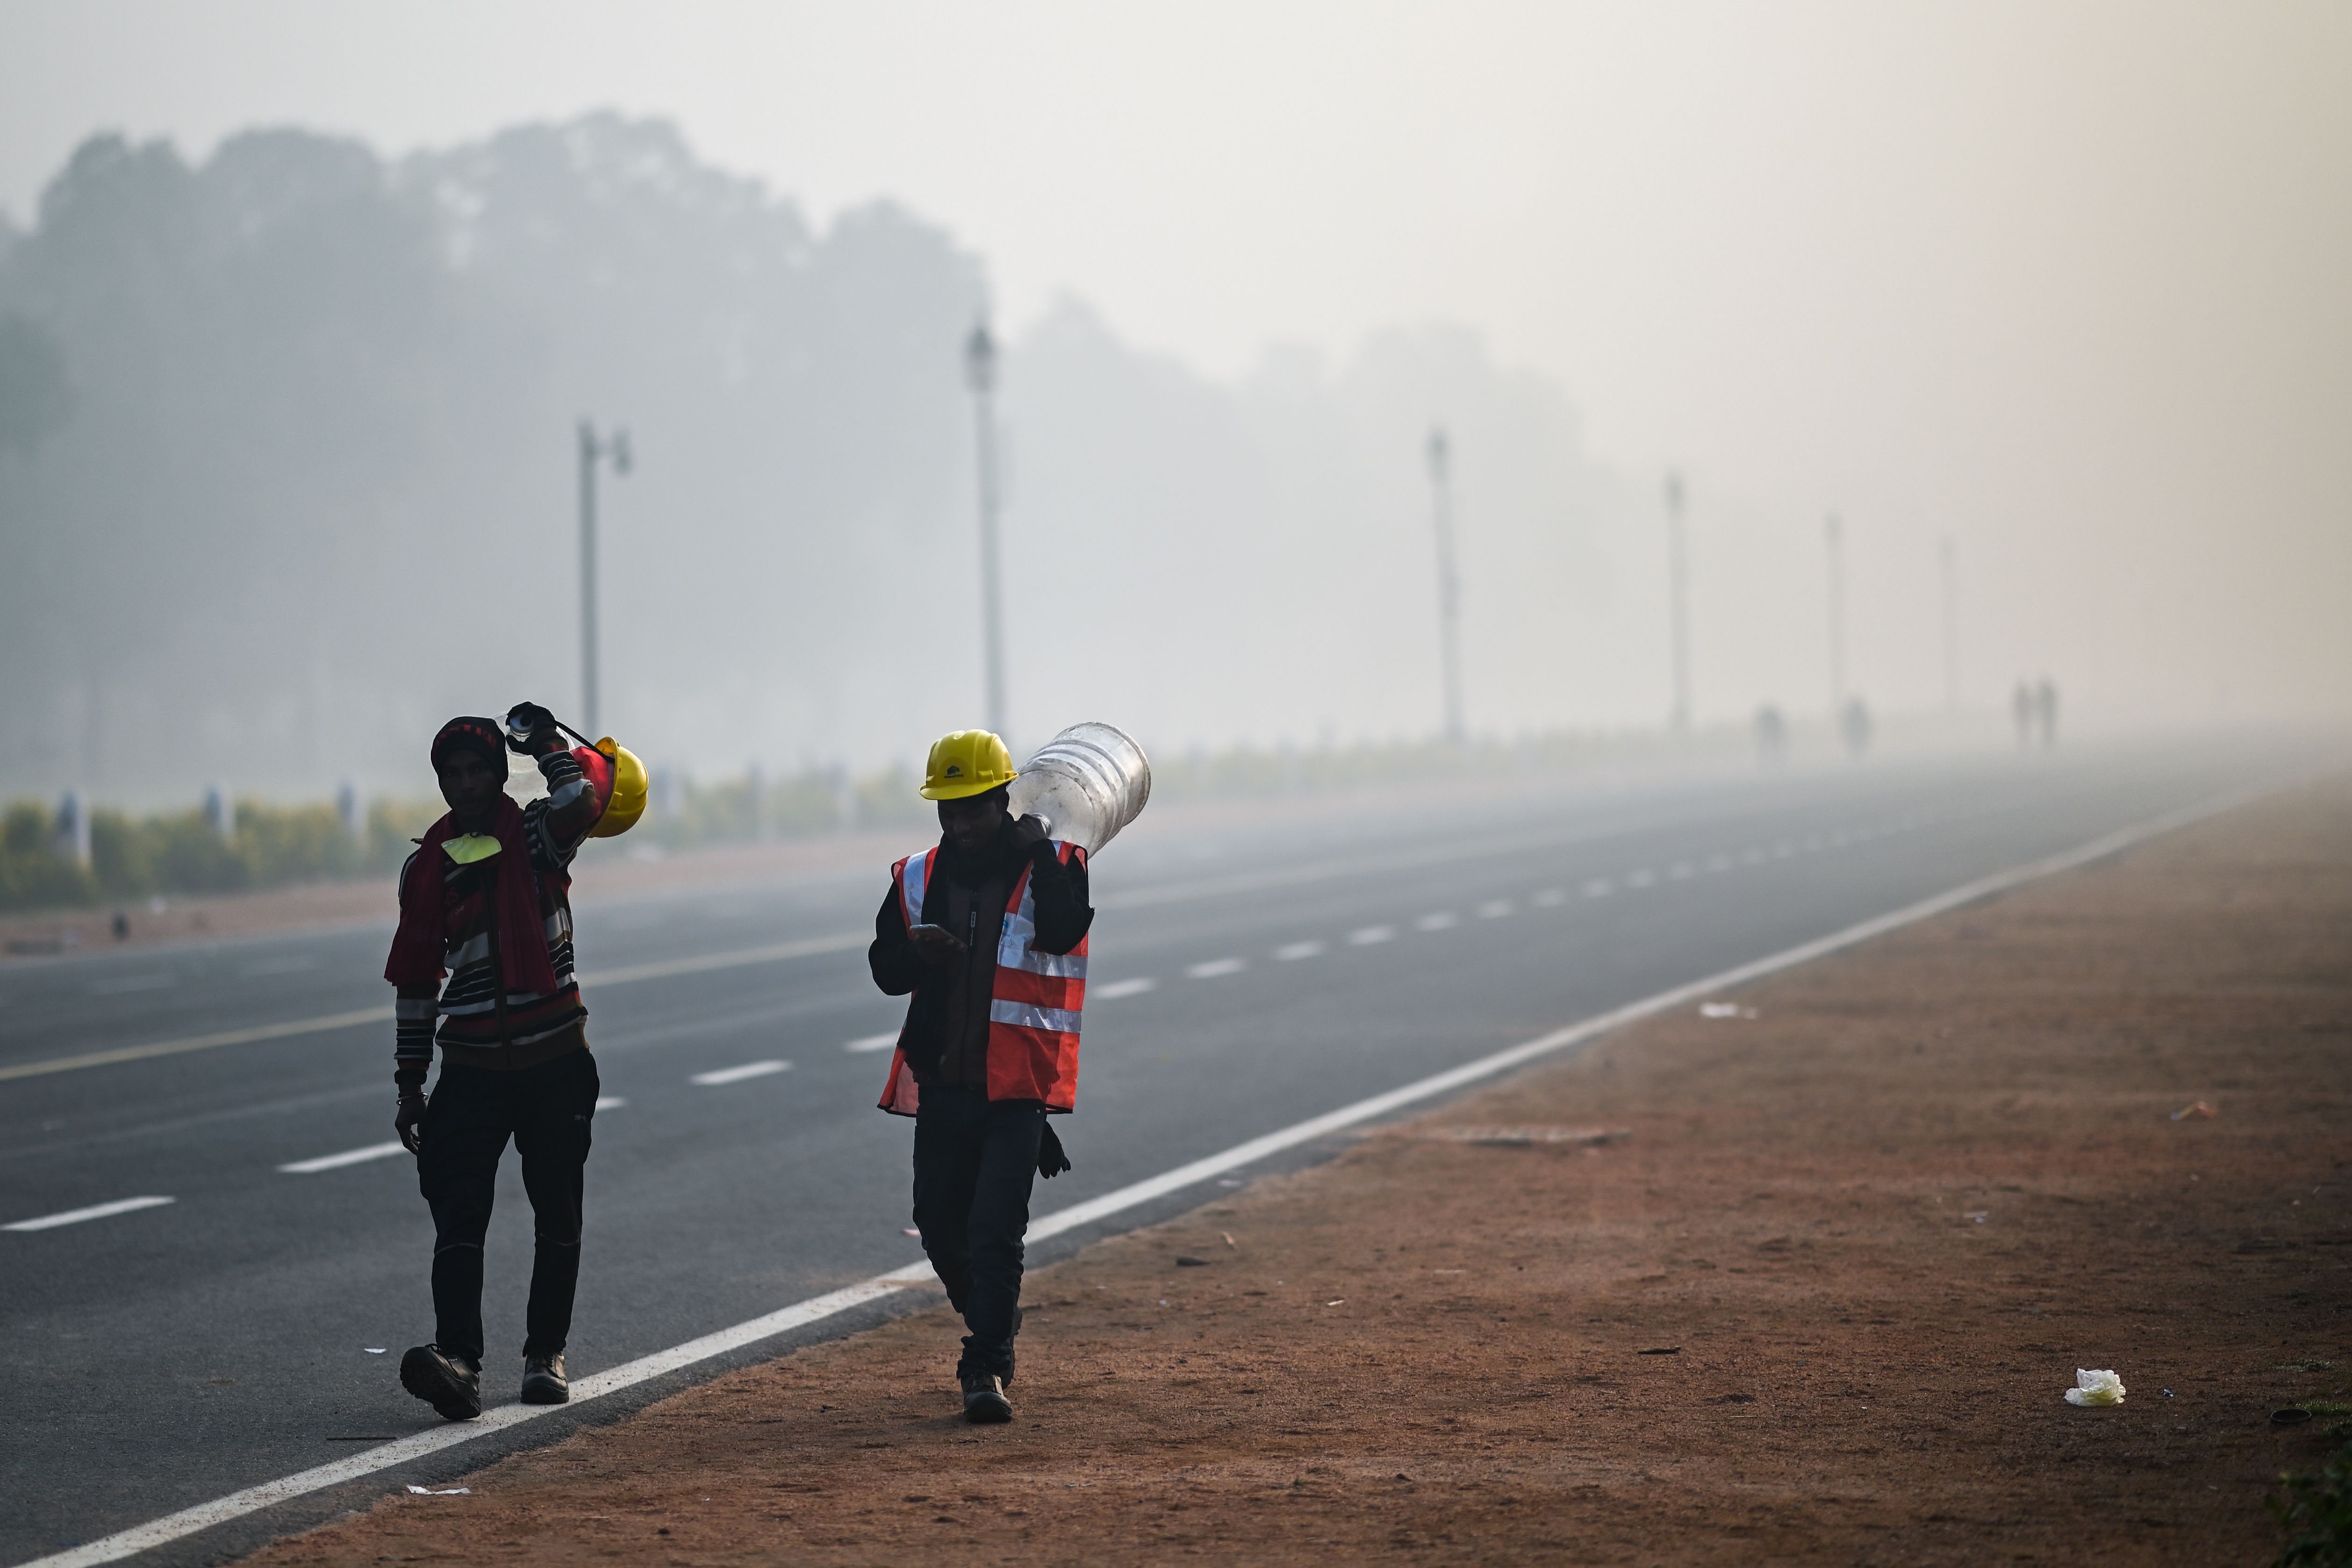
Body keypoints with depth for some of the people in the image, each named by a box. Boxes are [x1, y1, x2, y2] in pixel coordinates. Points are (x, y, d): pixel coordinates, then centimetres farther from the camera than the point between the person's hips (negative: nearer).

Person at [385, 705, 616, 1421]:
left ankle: (546, 1355, 19)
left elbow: (583, 797, -25)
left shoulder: (537, 834, 0)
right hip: (471, 1067, 1)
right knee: (459, 1214, -13)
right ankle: (458, 1360, -25)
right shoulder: (427, 865, 6)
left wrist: (545, 739, -9)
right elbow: (414, 979, 11)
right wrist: (410, 1085, 10)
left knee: (557, 1216, 6)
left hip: (555, 1061, -1)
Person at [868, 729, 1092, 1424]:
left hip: (1017, 1084, -5)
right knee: (941, 1228, 14)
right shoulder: (917, 879, 9)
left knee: (995, 1231, -12)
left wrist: (1036, 850, -23)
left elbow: (1062, 933, -22)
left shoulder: (1053, 866, -3)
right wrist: (915, 951, -11)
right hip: (942, 1081, 5)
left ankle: (986, 1369, -9)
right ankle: (993, 1328, 38)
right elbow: (886, 971, 11)